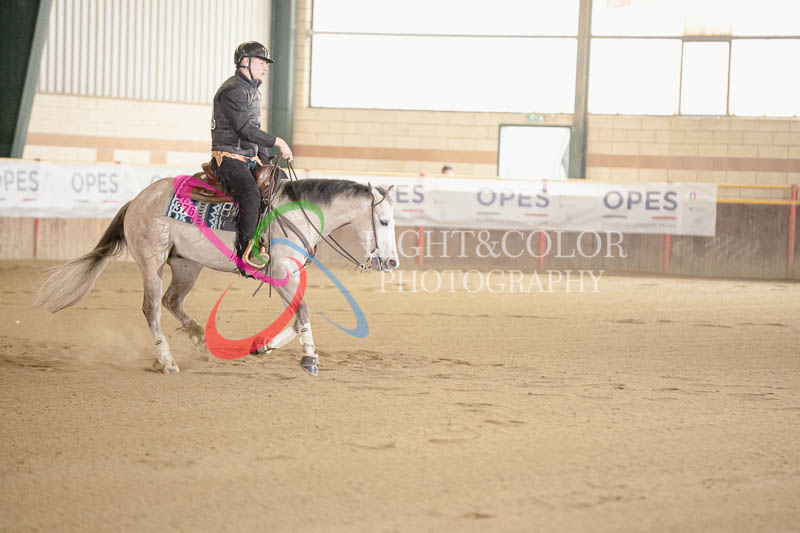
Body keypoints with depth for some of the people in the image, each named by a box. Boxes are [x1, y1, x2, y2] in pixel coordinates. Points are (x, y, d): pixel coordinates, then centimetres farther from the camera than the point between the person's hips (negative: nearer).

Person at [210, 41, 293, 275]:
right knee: (252, 194, -31)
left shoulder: (252, 91, 20)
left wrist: (267, 163, 17)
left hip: (250, 159, 10)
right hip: (228, 157, -10)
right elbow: (244, 129, -21)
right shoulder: (233, 90, -12)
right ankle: (246, 253, -33)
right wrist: (278, 142, -19)